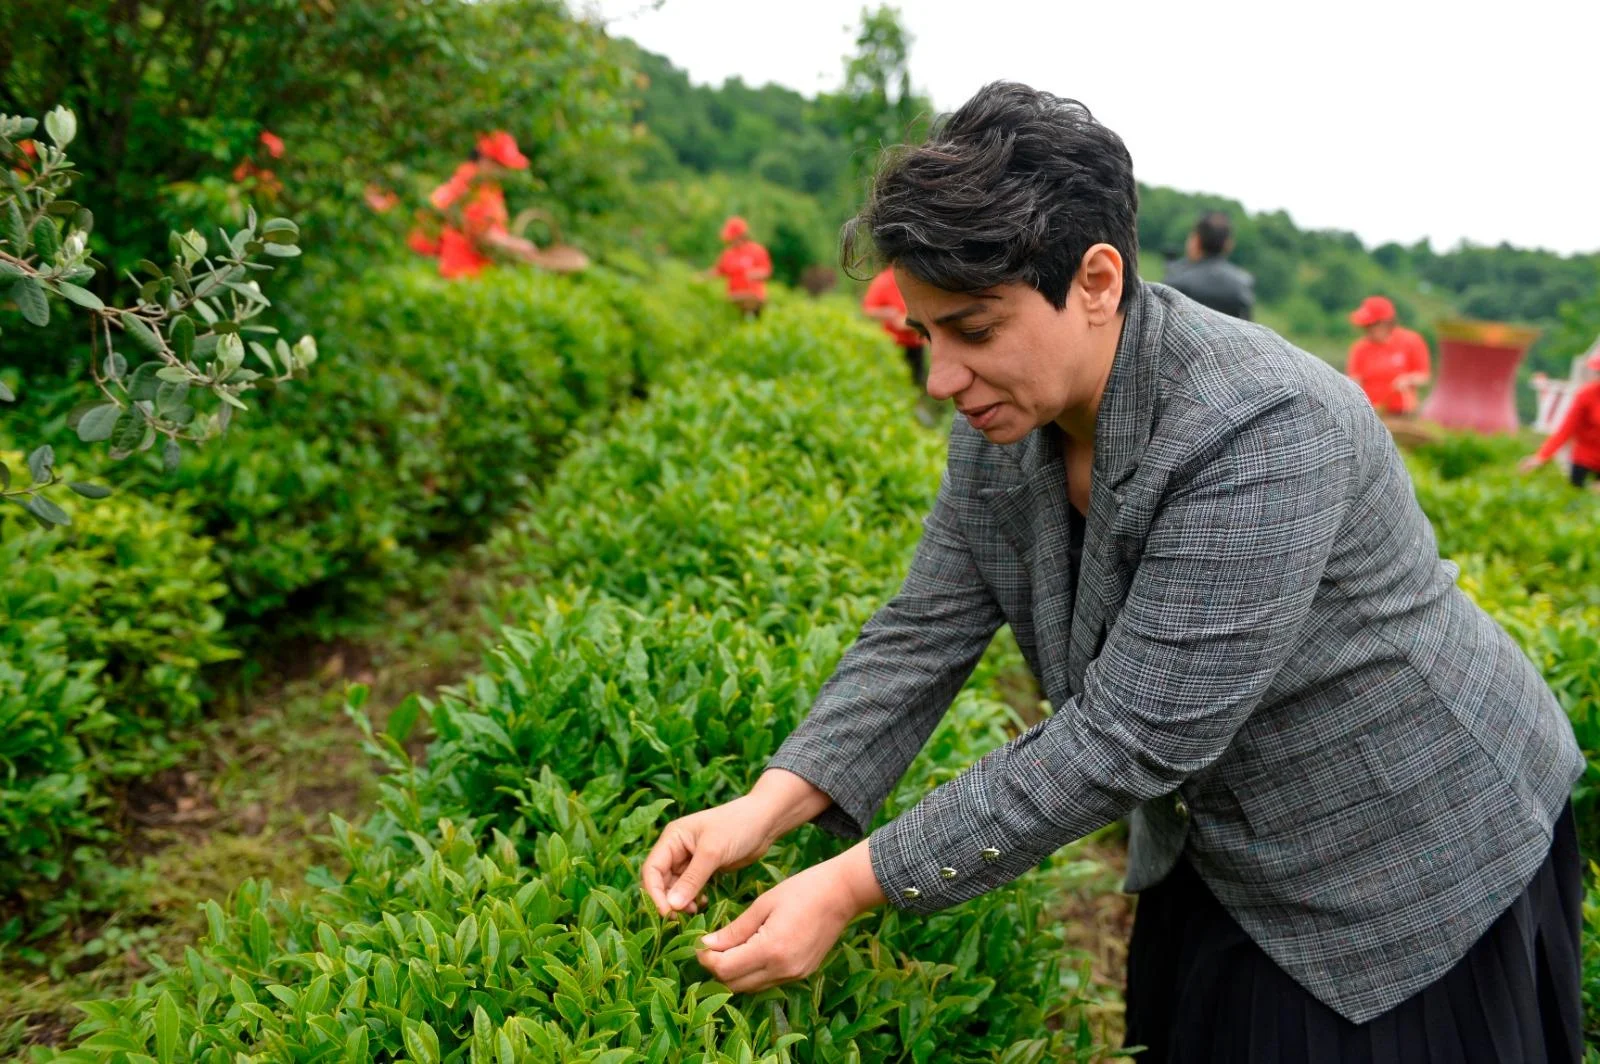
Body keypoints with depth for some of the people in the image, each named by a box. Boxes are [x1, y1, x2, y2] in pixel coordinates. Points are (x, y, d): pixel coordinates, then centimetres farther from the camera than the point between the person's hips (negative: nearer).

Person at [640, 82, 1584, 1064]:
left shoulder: (1263, 434, -35)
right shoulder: (1004, 419, -11)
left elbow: (1126, 742, -35)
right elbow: (925, 634, -8)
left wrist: (852, 888, -33)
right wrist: (771, 805, -22)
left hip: (1420, 870, -6)